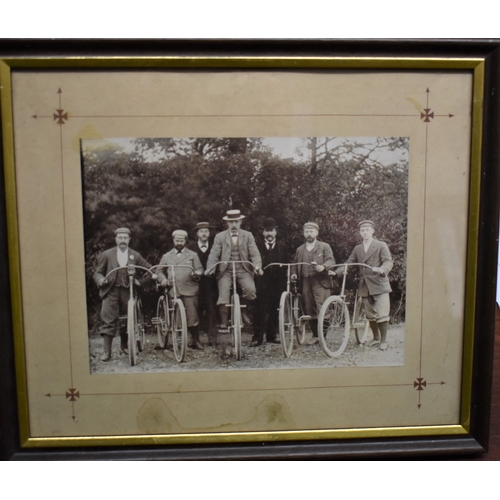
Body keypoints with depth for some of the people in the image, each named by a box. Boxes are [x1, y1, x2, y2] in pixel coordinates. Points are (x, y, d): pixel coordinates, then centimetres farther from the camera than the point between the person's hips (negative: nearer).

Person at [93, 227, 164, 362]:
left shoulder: (135, 255, 9)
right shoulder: (106, 255, 7)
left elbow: (149, 268, 9)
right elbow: (98, 272, 8)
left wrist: (162, 277, -5)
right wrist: (101, 279, -14)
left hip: (127, 291, 2)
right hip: (111, 291, -1)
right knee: (108, 320, -8)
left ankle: (124, 345, 27)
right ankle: (106, 351, -2)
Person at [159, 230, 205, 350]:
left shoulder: (192, 255, 15)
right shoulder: (167, 256, 19)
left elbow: (200, 269, 10)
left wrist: (197, 274, -12)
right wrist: (162, 279, 2)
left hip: (189, 290, -2)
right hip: (173, 290, 2)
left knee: (192, 315, -7)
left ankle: (195, 341, 4)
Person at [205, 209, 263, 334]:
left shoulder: (248, 236, 10)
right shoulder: (220, 237, 8)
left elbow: (255, 254, 2)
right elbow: (214, 255, 1)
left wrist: (257, 266, -18)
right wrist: (210, 268, -18)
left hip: (243, 270, 0)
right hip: (225, 271, 0)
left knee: (250, 290, -24)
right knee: (223, 294, -19)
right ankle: (223, 323, -7)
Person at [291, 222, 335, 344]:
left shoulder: (324, 246, 8)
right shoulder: (300, 249, 19)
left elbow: (331, 260, -4)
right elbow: (295, 264, 21)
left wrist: (323, 267, -24)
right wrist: (294, 273, 0)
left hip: (320, 282, -4)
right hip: (305, 283, 4)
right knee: (309, 310, 5)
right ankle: (315, 335, 16)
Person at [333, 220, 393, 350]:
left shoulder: (381, 246, 2)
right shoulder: (357, 249, 16)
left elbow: (388, 261, -8)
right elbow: (348, 263, 12)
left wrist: (380, 269, -31)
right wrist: (336, 272, -6)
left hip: (379, 284, -5)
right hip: (365, 286, 5)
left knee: (382, 314, -9)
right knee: (370, 315, 11)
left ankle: (383, 340, 3)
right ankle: (376, 338, 27)